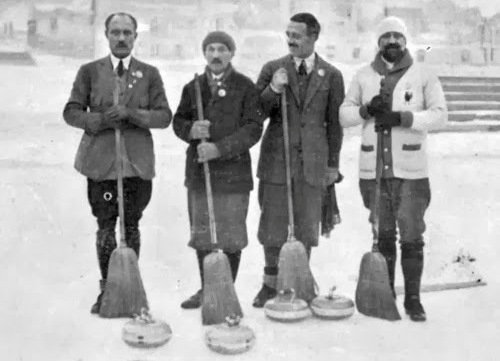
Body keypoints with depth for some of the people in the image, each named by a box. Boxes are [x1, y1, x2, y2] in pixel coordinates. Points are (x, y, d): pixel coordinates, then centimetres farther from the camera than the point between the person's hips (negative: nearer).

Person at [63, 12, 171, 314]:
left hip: (138, 162, 0)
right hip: (100, 161, 0)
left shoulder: (150, 74, 8)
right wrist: (100, 120, -13)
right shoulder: (90, 71, 8)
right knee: (105, 226, 3)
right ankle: (107, 289, 17)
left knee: (131, 226, 7)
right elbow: (71, 112, 4)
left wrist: (131, 113, -15)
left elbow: (164, 116, 0)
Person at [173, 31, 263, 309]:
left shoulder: (245, 87, -1)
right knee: (201, 234, 11)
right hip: (198, 171, 4)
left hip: (233, 172, -4)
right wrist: (190, 130, -10)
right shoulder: (193, 87, 11)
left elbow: (253, 128, -9)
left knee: (231, 236, 2)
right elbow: (179, 121, 14)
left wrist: (220, 148, -20)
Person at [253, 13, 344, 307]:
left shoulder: (332, 76, 5)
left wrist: (333, 164, 6)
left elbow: (334, 123, 7)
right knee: (273, 226, 5)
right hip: (277, 158, 0)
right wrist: (273, 90, -15)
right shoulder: (272, 69, 3)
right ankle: (271, 283, 21)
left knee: (306, 228, 6)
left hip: (313, 162, 0)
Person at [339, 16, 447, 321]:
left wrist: (401, 117, -19)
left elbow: (439, 115, -7)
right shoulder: (364, 76, 9)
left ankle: (413, 299, 14)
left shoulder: (423, 76, 2)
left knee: (412, 237, 1)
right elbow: (344, 115, 7)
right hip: (373, 170, 2)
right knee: (383, 236, 11)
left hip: (411, 170, -2)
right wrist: (366, 109, -13)